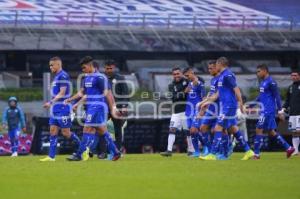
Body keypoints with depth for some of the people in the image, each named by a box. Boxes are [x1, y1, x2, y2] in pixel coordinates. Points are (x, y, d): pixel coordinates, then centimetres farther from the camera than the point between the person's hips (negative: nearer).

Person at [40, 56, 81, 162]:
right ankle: (51, 156, 2)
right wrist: (51, 104, 18)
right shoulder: (57, 76, 16)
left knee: (66, 133, -5)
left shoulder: (63, 76, -14)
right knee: (53, 132, 3)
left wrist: (51, 102, -22)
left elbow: (62, 93, -19)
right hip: (55, 109, 10)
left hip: (62, 109, -10)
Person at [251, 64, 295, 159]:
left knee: (259, 130, -8)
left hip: (268, 111, -10)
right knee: (271, 131, 11)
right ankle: (288, 148, 16)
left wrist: (280, 110, -16)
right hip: (265, 111, 10)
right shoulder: (263, 82, 15)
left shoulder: (271, 82, -13)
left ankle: (256, 154, -5)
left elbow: (277, 96, -14)